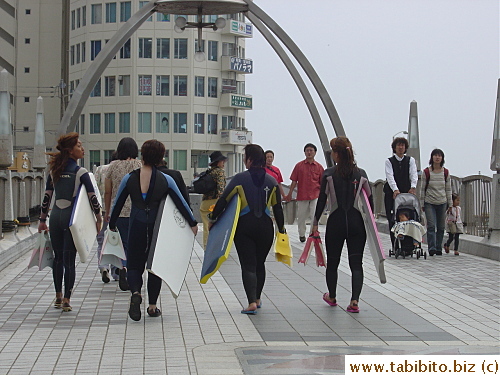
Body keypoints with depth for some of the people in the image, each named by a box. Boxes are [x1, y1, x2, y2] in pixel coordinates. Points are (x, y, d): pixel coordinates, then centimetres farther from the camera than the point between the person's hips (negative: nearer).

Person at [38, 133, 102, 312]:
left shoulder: (54, 171, 6)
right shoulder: (81, 172, -10)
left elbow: (47, 196, 9)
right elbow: (92, 198, -10)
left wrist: (43, 219, 16)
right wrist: (99, 218, 2)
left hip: (55, 216, 5)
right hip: (71, 217, -5)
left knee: (58, 257, 15)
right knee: (69, 259, -1)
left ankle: (58, 296, 23)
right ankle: (66, 299, 0)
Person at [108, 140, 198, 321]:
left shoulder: (129, 178, -2)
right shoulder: (166, 180, -5)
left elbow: (118, 204, 5)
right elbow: (181, 203, -1)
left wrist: (112, 224, 19)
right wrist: (193, 223, 9)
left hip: (137, 225, 0)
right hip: (157, 226, 0)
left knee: (134, 263, 10)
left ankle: (135, 292, -19)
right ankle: (152, 306, 14)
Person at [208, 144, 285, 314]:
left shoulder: (240, 179, -7)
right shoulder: (271, 181, 4)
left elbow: (224, 200, -7)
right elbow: (277, 207, 7)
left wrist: (213, 217, 6)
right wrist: (281, 228, 16)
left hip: (244, 226, -3)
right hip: (265, 227, 3)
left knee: (248, 265, -2)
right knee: (260, 263, 19)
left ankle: (252, 302, -15)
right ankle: (257, 299, 30)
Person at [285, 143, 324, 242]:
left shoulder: (319, 167, 5)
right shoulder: (299, 166, 4)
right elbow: (294, 181, 6)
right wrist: (289, 194, 4)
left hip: (315, 196, -1)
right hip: (302, 196, 1)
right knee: (301, 216, 9)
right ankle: (302, 235, 27)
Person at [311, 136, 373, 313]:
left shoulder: (329, 174, -6)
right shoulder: (361, 174, 2)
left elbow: (322, 200, -4)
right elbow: (370, 199, 6)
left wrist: (315, 223, 4)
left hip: (335, 222, -1)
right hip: (356, 223, 2)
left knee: (332, 262, 16)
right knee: (356, 264, 2)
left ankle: (332, 297, 33)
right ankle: (354, 300, -12)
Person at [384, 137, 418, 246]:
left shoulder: (410, 160, 13)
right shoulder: (389, 161, 7)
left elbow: (414, 175, -1)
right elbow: (390, 177, -7)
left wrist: (413, 187, -20)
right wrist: (395, 190, -23)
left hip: (407, 193, 1)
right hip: (392, 193, -1)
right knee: (392, 220, -5)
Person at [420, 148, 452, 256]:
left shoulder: (445, 172, 6)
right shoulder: (426, 172, -1)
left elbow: (448, 189, 10)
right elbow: (422, 189, 3)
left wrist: (450, 204, 9)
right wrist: (422, 203, 2)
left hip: (442, 203, 2)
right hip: (429, 203, -2)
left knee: (441, 227, 4)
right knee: (431, 226, -13)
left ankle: (439, 248, 11)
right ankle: (431, 248, -17)